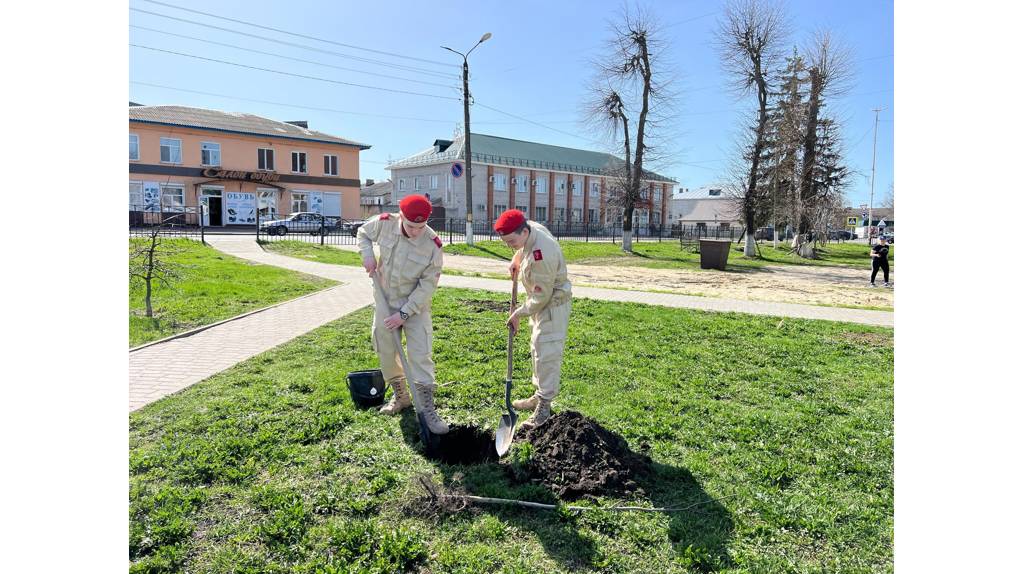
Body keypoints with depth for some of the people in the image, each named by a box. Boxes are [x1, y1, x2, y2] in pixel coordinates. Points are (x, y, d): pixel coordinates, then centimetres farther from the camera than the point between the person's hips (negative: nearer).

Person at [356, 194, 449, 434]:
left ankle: (427, 408, 0)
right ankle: (400, 395, 34)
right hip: (385, 300, 4)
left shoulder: (433, 244, -22)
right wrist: (367, 254, -10)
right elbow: (363, 233, 10)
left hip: (416, 305, -3)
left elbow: (427, 285, -17)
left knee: (420, 356, -8)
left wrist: (404, 313, -20)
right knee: (386, 351, 13)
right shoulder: (384, 223, -14)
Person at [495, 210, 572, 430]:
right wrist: (516, 260, 8)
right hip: (541, 301, 10)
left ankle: (544, 406, 1)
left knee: (547, 353, -9)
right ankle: (539, 395, 31)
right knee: (537, 348, 18)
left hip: (553, 304, -10)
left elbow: (541, 297, -27)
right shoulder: (531, 227, -8)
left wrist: (519, 313, -15)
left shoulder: (541, 255, -36)